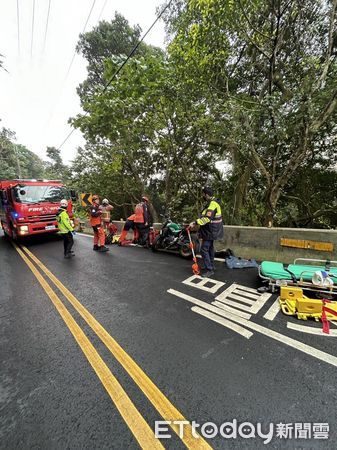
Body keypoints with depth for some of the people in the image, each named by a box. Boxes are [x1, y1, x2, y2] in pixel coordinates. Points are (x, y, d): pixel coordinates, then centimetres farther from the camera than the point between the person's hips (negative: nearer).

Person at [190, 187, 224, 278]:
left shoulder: (212, 204, -22)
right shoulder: (212, 202, 12)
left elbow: (207, 218, -30)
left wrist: (195, 223, -29)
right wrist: (197, 221, 10)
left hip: (210, 231, -11)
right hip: (211, 230, 11)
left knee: (204, 249, -8)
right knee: (210, 247, 20)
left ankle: (209, 270, -1)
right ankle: (211, 266, 34)